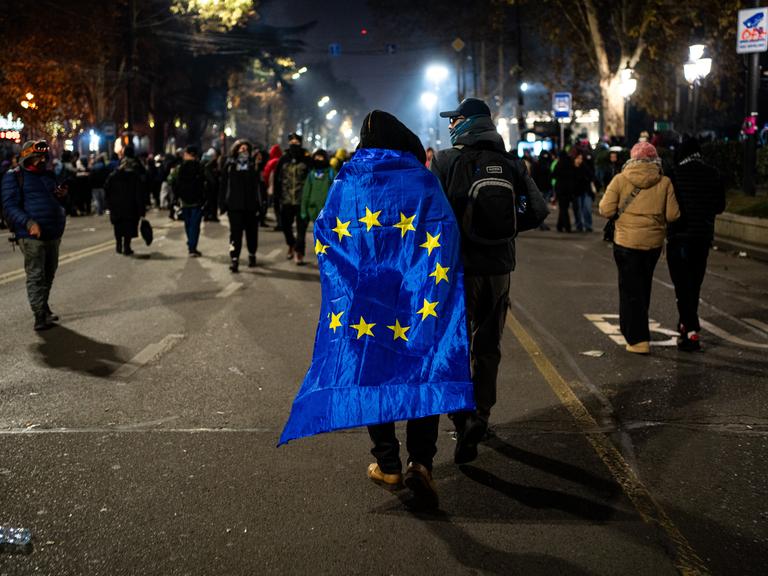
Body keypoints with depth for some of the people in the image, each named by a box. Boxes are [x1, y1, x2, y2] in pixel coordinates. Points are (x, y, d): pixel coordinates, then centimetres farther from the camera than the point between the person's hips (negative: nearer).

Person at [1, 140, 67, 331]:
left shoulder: (48, 176, 18)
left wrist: (61, 196, 3)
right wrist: (29, 223, -24)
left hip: (53, 234, 7)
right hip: (32, 235, -7)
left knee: (49, 272, 14)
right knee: (35, 275, -7)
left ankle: (44, 306, 29)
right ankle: (40, 315, -5)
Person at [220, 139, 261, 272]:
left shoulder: (253, 165, 5)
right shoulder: (230, 165, 5)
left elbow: (257, 185, 2)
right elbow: (224, 185, 4)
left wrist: (259, 204, -4)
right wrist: (223, 204, -1)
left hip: (251, 205, 1)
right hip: (234, 205, -1)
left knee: (251, 232, 11)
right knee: (235, 232, -5)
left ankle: (252, 255, 29)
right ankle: (234, 259, -8)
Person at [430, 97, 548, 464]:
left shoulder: (445, 160, -8)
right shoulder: (511, 163, 3)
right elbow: (538, 209, 2)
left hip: (457, 268, -4)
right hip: (498, 266, 4)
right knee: (487, 346, 18)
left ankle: (465, 424, -12)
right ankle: (480, 417, 29)